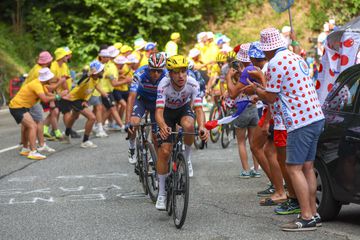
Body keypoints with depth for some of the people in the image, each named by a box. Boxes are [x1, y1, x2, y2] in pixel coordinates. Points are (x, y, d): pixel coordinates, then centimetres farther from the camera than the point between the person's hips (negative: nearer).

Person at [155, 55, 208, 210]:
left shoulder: (193, 84, -30)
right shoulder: (164, 85, -34)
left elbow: (198, 108, -35)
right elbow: (159, 111, -41)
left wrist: (202, 126, -55)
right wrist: (163, 127, -62)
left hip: (184, 109, 1)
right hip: (168, 111, -1)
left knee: (188, 125, -36)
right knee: (164, 151, -11)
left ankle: (186, 159, -7)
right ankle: (162, 193, 2)